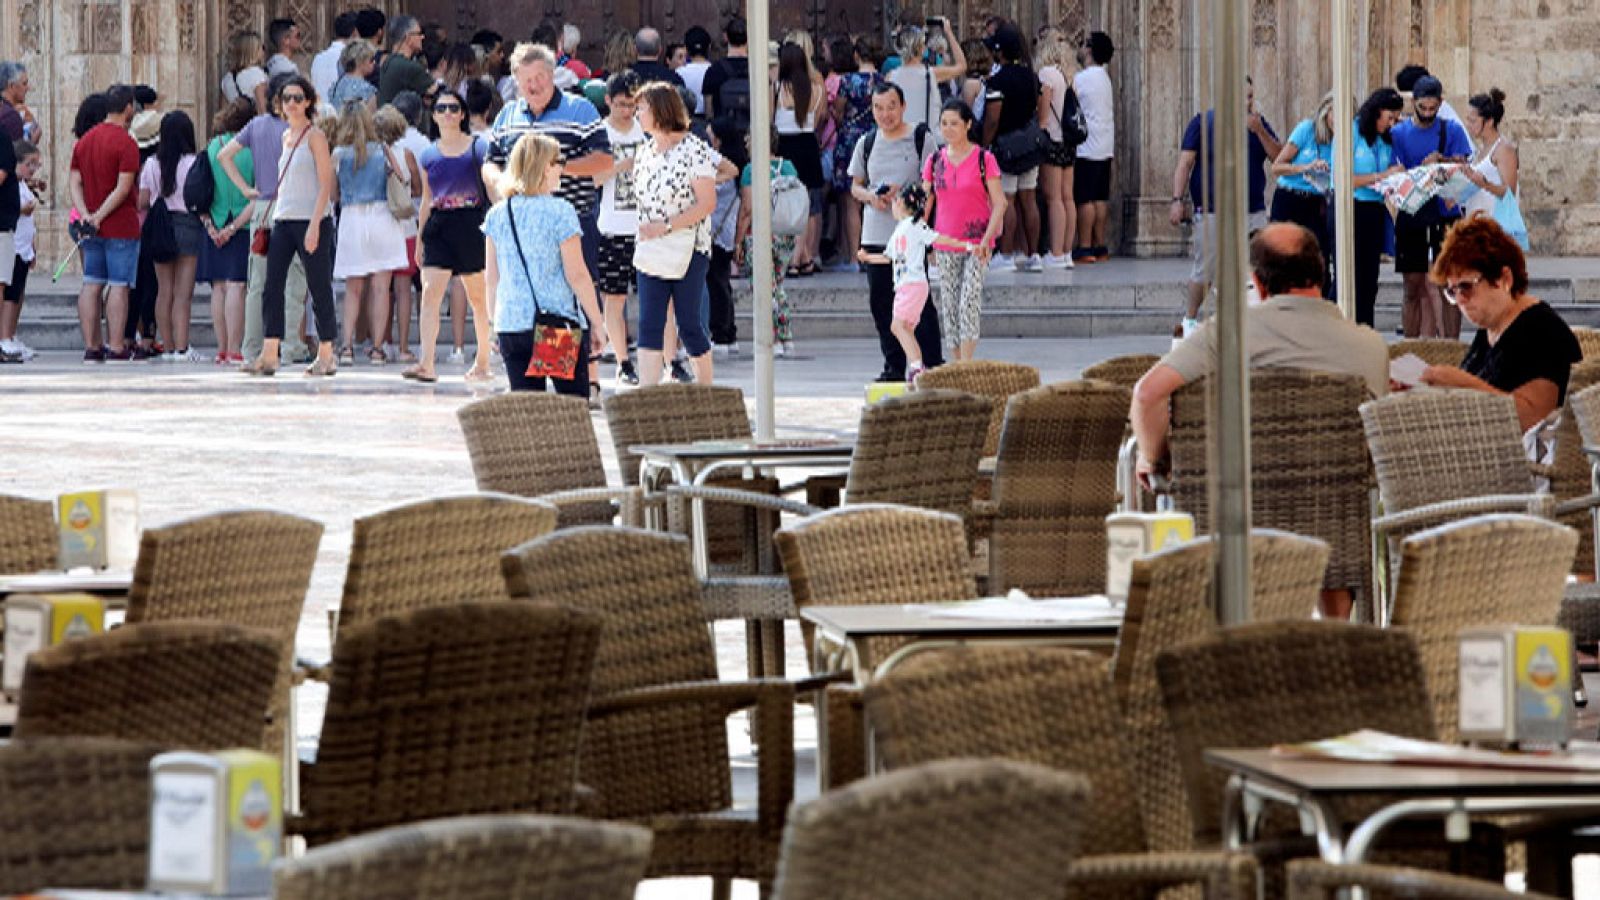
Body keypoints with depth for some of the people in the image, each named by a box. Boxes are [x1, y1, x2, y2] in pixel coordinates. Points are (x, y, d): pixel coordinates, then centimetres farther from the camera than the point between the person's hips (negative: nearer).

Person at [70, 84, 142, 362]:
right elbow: (123, 188, -18)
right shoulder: (125, 143, -12)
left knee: (92, 285, 8)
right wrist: (100, 216, -14)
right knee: (119, 285, -4)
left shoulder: (84, 141, 11)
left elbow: (75, 182, 7)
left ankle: (91, 346, 8)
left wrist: (85, 214, -4)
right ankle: (116, 346, -5)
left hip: (92, 227, 7)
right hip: (121, 225, -7)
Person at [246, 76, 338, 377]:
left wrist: (314, 225, -19)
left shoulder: (315, 136, -6)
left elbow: (325, 185, -11)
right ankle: (268, 355, -3)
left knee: (319, 288, -1)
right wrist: (272, 214, 17)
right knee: (272, 287, -1)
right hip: (283, 220, 7)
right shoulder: (287, 136, 15)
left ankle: (326, 355, 7)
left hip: (311, 220, -7)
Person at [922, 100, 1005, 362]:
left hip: (977, 243, -4)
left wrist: (987, 237, -16)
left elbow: (999, 203, -5)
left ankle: (967, 364, -20)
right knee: (949, 306, 4)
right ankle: (958, 366, 12)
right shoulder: (935, 161, 7)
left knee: (970, 300, -16)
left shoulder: (983, 159, -3)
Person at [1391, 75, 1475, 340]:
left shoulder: (1452, 130, 4)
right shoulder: (1398, 133, 5)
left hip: (1445, 217, -1)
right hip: (1411, 216, 1)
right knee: (1414, 288, 4)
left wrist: (1442, 161, -21)